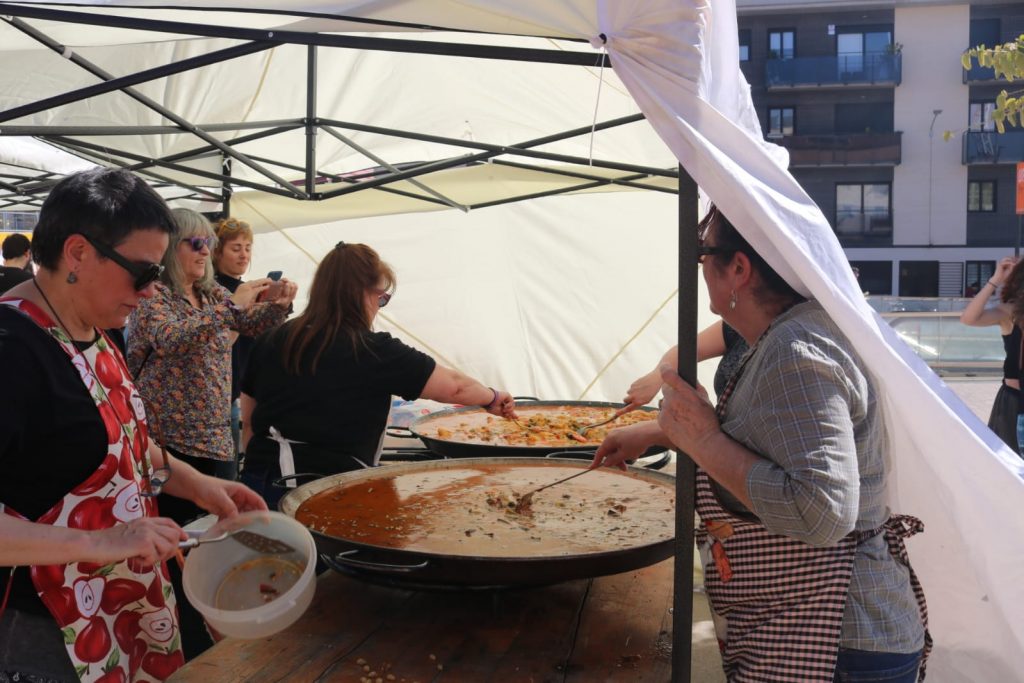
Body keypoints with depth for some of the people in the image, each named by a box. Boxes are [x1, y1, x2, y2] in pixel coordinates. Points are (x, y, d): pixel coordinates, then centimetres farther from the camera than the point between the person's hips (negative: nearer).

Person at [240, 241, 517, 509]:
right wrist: (493, 397, 14)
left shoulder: (272, 341, 5)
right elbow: (453, 386, -5)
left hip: (259, 479, 6)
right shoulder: (374, 350, -11)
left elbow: (248, 421, 13)